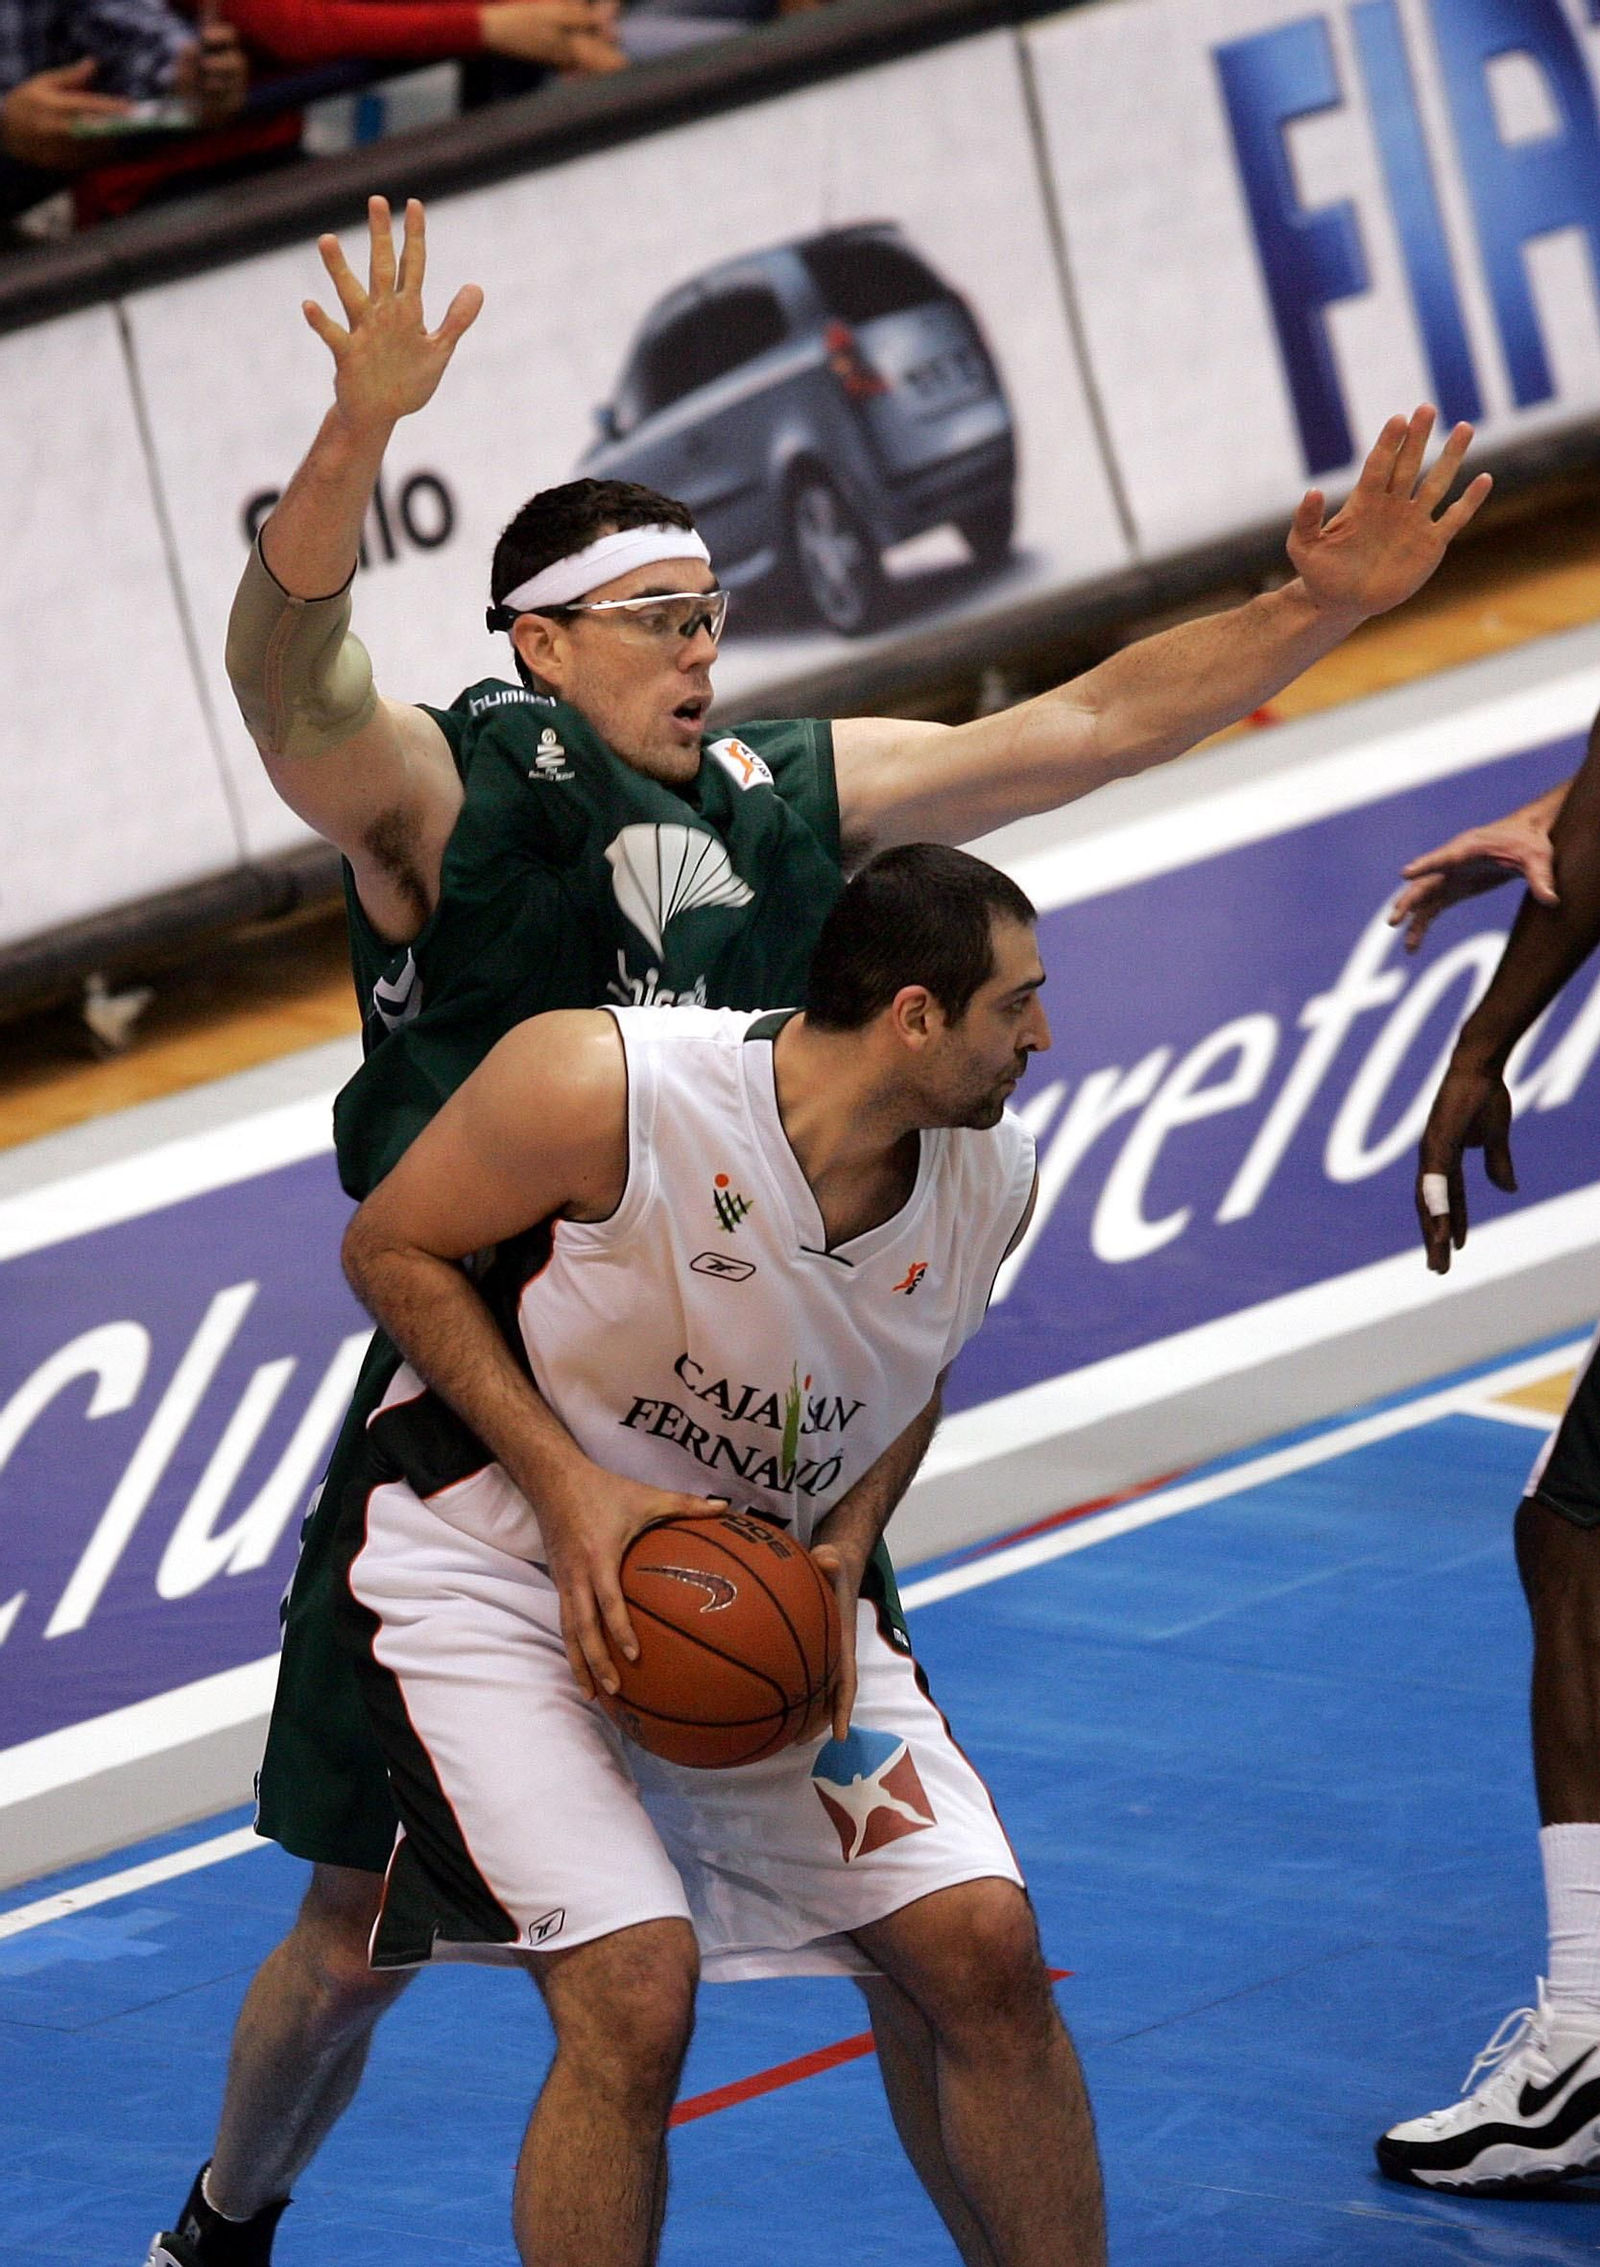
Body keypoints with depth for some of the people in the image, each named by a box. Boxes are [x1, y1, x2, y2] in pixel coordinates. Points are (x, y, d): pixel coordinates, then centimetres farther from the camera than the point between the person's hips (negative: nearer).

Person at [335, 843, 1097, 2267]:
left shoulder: (992, 1177, -9)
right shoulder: (603, 1088, -26)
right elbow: (391, 1249, -12)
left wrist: (843, 1549, -8)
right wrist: (574, 1491, -22)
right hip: (491, 1566, -5)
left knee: (986, 1946, -6)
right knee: (633, 1996, -22)